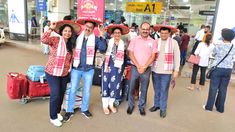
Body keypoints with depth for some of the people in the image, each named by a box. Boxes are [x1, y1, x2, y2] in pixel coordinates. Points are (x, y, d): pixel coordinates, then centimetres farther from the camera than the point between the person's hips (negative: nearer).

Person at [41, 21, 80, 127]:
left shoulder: (71, 44, 6)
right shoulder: (56, 39, -11)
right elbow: (43, 40, -28)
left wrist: (68, 69, 8)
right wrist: (51, 29, -31)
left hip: (64, 73, 6)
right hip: (52, 72, -6)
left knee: (62, 94, 16)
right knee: (55, 94, -3)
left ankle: (57, 112, 38)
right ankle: (53, 117, 17)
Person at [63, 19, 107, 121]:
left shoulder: (95, 39, 0)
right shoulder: (77, 37, 3)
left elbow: (103, 49, -14)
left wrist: (102, 36, -22)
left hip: (89, 69, 0)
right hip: (76, 68, 0)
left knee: (87, 90, 12)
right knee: (73, 90, 6)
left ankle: (84, 109, 31)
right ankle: (69, 111, 22)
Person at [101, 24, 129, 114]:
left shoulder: (123, 44, 7)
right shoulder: (108, 42, -3)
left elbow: (124, 56, 14)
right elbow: (105, 54, -6)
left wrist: (123, 68, 11)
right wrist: (106, 65, -13)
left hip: (118, 67, 3)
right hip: (108, 66, -3)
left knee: (115, 85, 7)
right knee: (106, 84, 1)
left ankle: (111, 104, 25)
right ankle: (105, 105, 14)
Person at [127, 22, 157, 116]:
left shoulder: (152, 42, 3)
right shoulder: (134, 40, 2)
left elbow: (153, 56, -1)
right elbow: (130, 54, -4)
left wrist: (144, 67, -12)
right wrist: (138, 66, -12)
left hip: (146, 69, 0)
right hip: (134, 68, 0)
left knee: (144, 89, 10)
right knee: (131, 88, 7)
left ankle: (142, 106, 26)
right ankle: (130, 105, 26)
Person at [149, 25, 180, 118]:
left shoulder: (174, 43, -3)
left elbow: (177, 57, -1)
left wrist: (176, 70, -4)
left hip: (166, 71, -2)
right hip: (155, 70, 2)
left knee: (164, 90, 7)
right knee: (156, 89, 16)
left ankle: (163, 108, 21)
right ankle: (156, 104, 33)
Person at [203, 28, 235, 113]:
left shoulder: (218, 46, -9)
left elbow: (213, 53, 10)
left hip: (217, 69, -3)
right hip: (228, 70, 3)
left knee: (213, 88, 4)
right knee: (223, 89, 10)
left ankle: (209, 107, 10)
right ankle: (220, 108, 20)